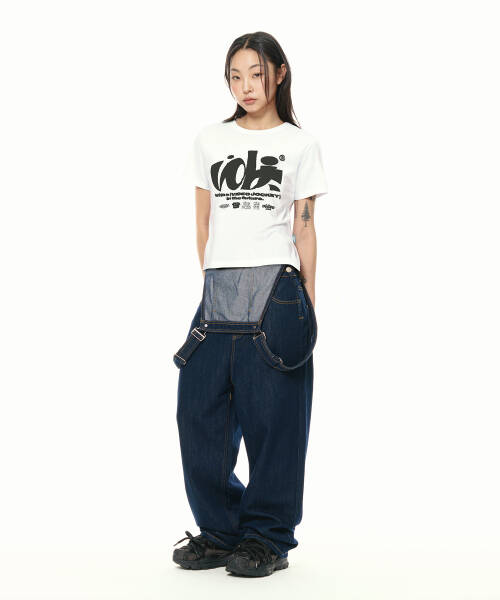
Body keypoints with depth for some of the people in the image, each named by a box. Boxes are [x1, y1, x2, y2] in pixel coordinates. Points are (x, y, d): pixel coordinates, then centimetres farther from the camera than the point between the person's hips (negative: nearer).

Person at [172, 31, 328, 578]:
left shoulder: (300, 145, 8)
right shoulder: (210, 141, 14)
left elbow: (304, 229, 6)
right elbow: (203, 222, 14)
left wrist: (308, 301, 1)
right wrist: (213, 283, 9)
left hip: (276, 287, -3)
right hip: (217, 292, 3)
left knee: (271, 416, -1)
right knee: (200, 410, 1)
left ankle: (268, 538, 10)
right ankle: (220, 531, 15)